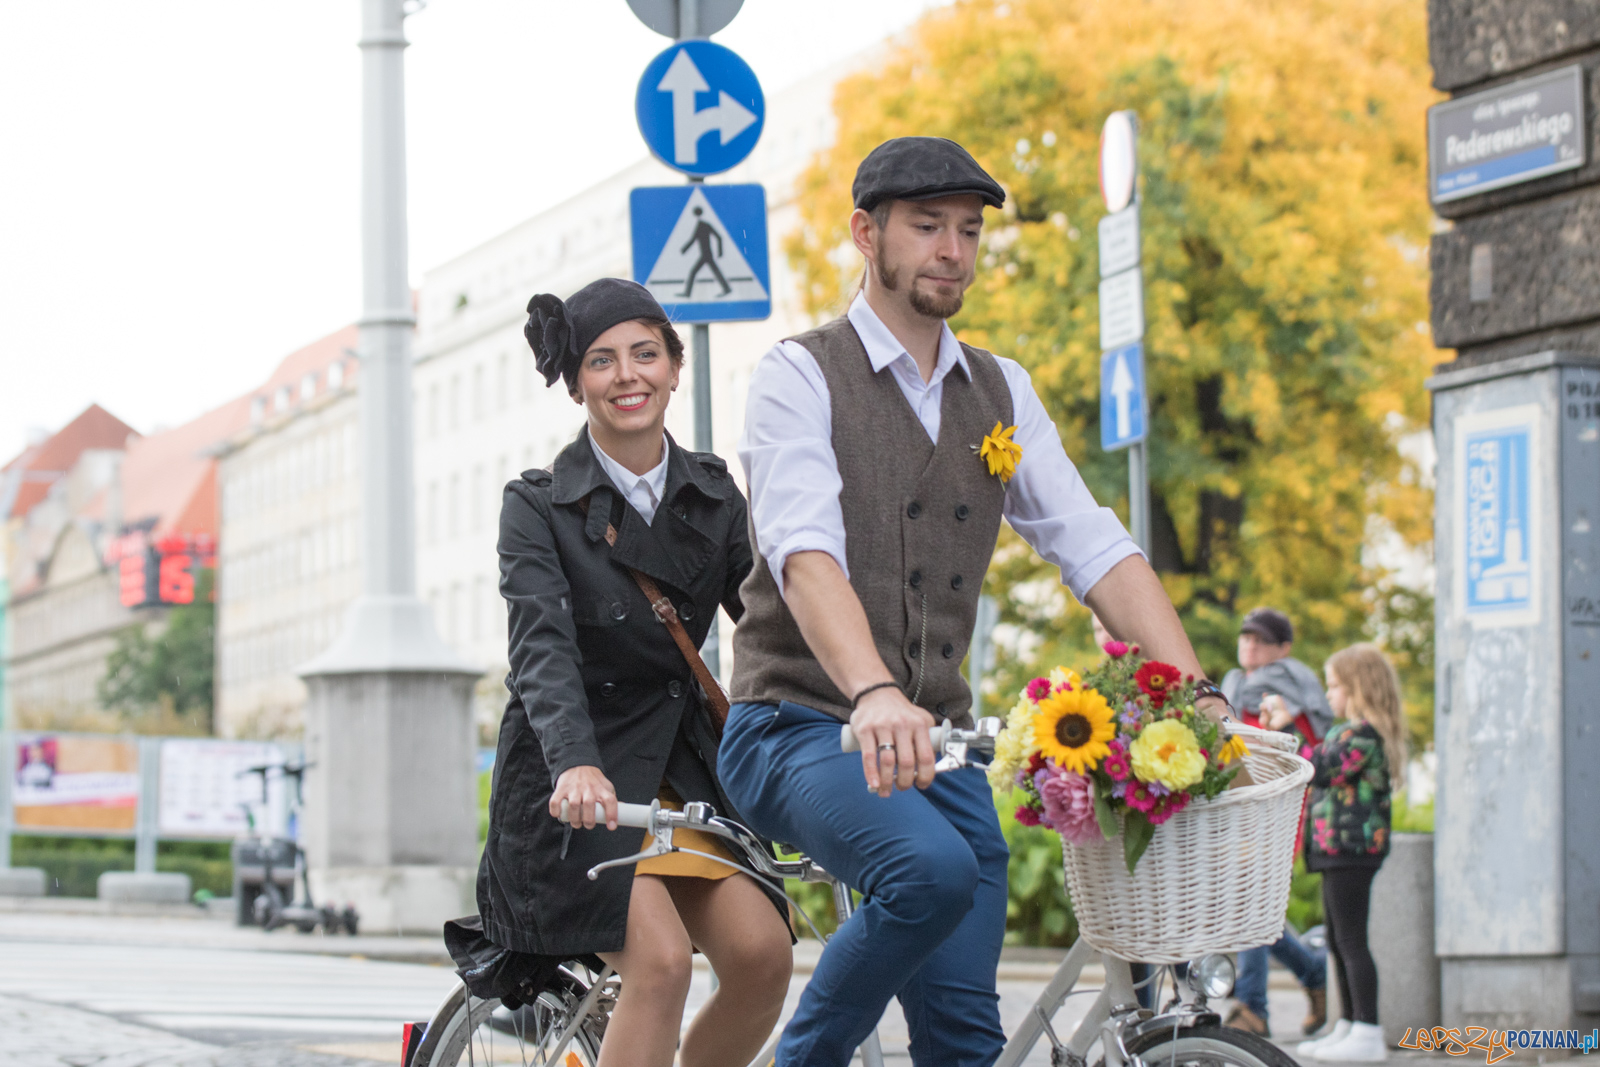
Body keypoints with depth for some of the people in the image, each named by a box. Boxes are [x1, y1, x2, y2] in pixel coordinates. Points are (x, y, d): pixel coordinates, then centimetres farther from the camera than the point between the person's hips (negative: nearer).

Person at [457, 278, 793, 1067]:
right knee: (661, 959, -25)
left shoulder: (711, 493, 7)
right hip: (573, 783, -4)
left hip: (679, 764, 5)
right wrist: (574, 766, -40)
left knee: (762, 953, -18)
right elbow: (542, 649, -21)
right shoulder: (539, 506, -7)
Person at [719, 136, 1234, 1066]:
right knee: (934, 870, -34)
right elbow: (807, 555, -22)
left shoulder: (1003, 395, 13)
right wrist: (875, 695, -40)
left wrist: (1199, 697, -11)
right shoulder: (802, 377, -5)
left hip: (939, 744, 6)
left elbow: (1097, 551, 5)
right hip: (803, 728, -6)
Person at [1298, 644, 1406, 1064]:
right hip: (1341, 850, 11)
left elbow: (1318, 769, -22)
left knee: (1351, 941, -9)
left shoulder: (1362, 735, -16)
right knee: (1338, 941, 16)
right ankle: (1348, 1027, 22)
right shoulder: (1354, 733, 17)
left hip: (1350, 848, -11)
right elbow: (1325, 772, 23)